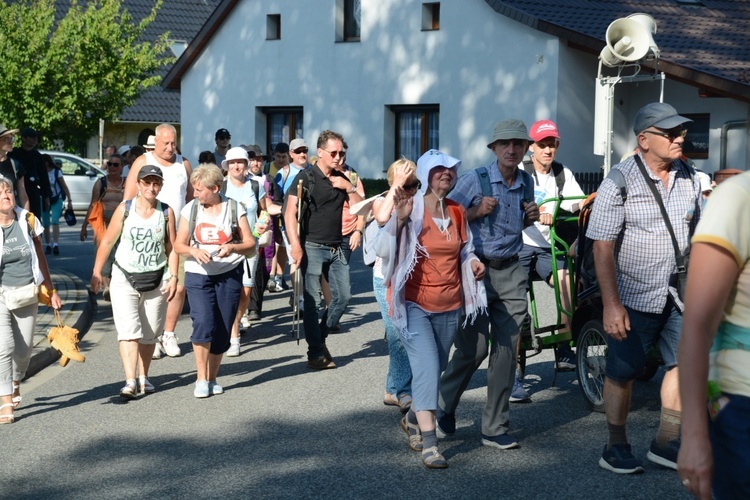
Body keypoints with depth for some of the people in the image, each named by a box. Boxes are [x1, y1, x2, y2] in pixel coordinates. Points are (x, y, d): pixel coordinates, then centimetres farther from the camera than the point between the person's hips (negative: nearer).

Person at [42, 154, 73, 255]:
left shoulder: (56, 172, -7)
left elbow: (64, 186, -4)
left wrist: (69, 200, -9)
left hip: (56, 200, -2)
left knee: (55, 221, -16)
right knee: (45, 224, 5)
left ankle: (55, 244, -22)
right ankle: (48, 245, 17)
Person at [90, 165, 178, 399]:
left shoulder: (166, 212, 2)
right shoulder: (125, 209, -3)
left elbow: (171, 248, 4)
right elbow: (107, 242, 2)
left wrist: (173, 277, -3)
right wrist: (97, 272, 0)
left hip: (156, 281, 2)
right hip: (125, 279, -2)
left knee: (149, 334, 9)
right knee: (129, 331, -13)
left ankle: (143, 377, 24)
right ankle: (130, 382, -16)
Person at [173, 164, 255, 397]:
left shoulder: (234, 208, 1)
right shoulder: (190, 209, 4)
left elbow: (250, 244, 2)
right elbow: (178, 245, 6)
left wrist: (232, 247, -19)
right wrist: (193, 250, -15)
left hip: (229, 275, 1)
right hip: (198, 275, 0)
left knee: (222, 331, 3)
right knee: (203, 323, -18)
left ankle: (212, 378, 19)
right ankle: (201, 378, -6)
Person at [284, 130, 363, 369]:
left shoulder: (341, 179, 13)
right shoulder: (306, 177, -4)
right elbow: (290, 213, -11)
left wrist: (349, 188, -5)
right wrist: (295, 245, -20)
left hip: (336, 248, 6)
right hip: (312, 247, -6)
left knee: (343, 296, 5)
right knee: (313, 301, -4)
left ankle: (321, 337, 23)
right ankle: (316, 353, 3)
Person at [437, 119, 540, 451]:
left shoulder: (526, 182, 10)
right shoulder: (475, 180, -7)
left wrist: (531, 218, 5)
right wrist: (477, 211, -16)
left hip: (511, 274, 5)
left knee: (506, 351, 3)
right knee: (474, 348, -5)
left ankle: (495, 429, 12)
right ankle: (442, 407, 22)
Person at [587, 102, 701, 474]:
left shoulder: (689, 178, 4)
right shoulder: (619, 182, -14)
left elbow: (695, 234, 14)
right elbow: (602, 247, -16)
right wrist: (611, 304, -21)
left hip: (679, 295, 6)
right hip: (634, 297, -6)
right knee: (622, 373, 4)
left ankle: (666, 443, 24)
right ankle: (616, 447, 19)